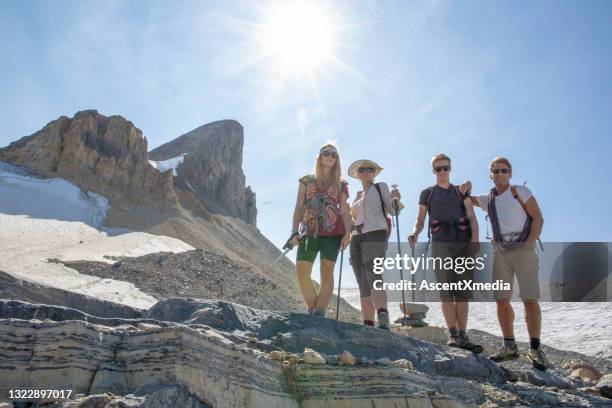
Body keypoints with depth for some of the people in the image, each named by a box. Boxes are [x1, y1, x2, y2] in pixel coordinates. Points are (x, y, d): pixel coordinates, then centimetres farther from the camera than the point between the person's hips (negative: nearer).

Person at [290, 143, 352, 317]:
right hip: (310, 233, 1)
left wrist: (347, 233, -7)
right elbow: (299, 208, 10)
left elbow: (344, 211, 8)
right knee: (301, 271, -9)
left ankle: (319, 314, -10)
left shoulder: (340, 185, 14)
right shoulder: (306, 181, 15)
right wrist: (294, 232, 0)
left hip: (332, 233, 0)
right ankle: (312, 310, 5)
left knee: (327, 272, -8)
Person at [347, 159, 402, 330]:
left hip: (375, 235, -6)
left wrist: (395, 199, -12)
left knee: (373, 277, -26)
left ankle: (383, 318, -40)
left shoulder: (381, 187, 12)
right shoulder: (358, 195, 26)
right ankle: (368, 325, -3)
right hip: (356, 238, 6)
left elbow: (392, 211, 6)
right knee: (363, 284, -1)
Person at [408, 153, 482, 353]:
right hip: (440, 243, -2)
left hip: (464, 243, 2)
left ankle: (462, 335, 3)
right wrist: (415, 232, -12)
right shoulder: (427, 193, 16)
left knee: (463, 291, 0)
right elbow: (420, 219, 11)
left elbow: (472, 217, 7)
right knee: (446, 289, -8)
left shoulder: (461, 191, 18)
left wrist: (475, 239, -9)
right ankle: (453, 334, -8)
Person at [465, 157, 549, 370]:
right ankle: (509, 346, 12)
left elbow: (538, 218, -3)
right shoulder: (488, 199, 14)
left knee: (530, 299, -7)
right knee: (501, 300, 1)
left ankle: (535, 348, 2)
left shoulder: (520, 192, 1)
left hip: (523, 249, -4)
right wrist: (465, 190, 7)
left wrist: (529, 244, -13)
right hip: (499, 252, 4)